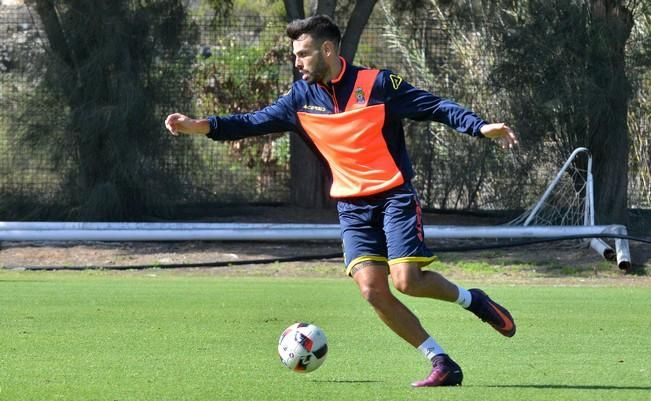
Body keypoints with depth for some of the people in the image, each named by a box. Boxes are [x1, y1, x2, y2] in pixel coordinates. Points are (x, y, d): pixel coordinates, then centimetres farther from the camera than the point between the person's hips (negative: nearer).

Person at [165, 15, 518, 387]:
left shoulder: (377, 83, -8)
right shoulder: (302, 97, 6)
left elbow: (436, 106, -8)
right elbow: (256, 121, 6)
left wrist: (480, 127, -21)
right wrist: (201, 126, -5)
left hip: (394, 195, -4)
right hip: (352, 207, 4)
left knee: (406, 280, -19)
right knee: (372, 288, -12)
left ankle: (471, 299, 12)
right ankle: (442, 364, -4)